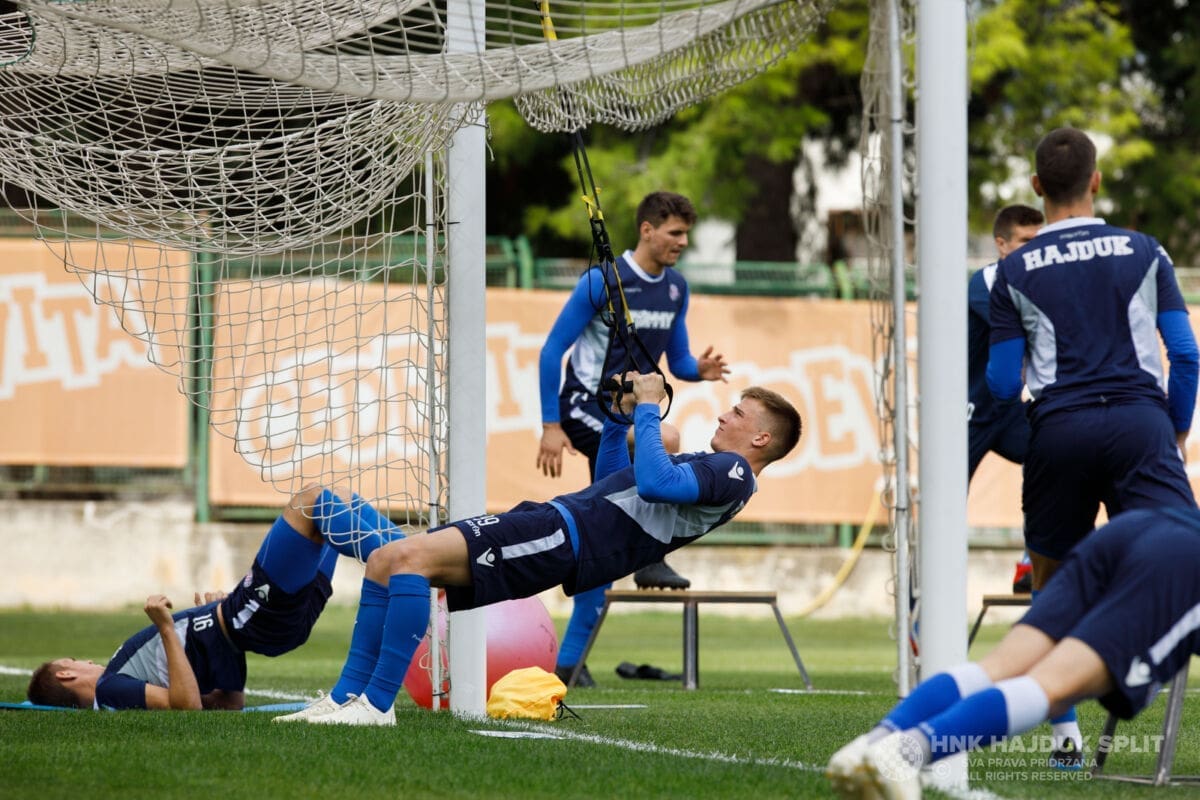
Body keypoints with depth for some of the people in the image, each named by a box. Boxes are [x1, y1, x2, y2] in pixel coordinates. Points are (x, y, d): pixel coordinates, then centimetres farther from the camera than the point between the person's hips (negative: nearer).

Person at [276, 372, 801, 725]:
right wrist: (620, 417, 29)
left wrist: (648, 408, -9)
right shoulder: (707, 469, 28)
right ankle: (348, 698, 2)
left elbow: (653, 482, -22)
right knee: (383, 561, 5)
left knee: (411, 558, -25)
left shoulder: (733, 473, -3)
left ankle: (378, 705, -24)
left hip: (565, 539, -11)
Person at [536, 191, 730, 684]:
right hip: (584, 403, -6)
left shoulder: (675, 288, 7)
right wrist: (550, 425, -14)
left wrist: (700, 370, -10)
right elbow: (552, 351, -10)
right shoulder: (604, 281, -12)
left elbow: (677, 361, 14)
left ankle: (569, 658, 8)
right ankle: (650, 559, -21)